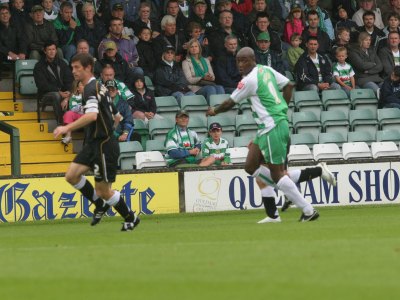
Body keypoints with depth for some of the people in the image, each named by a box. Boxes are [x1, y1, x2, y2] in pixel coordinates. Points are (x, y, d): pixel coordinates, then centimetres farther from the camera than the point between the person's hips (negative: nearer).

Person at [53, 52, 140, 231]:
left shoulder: (91, 88, -16)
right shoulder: (99, 87, 15)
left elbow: (92, 115, -33)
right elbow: (115, 115, 24)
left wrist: (67, 128, -33)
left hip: (103, 145, -9)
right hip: (93, 143, 9)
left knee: (103, 191, -2)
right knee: (72, 175, 1)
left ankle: (130, 218, 15)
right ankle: (100, 205, 14)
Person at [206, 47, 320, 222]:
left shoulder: (249, 80, -14)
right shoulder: (266, 70, 10)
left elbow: (230, 103, -3)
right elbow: (288, 85, 19)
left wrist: (214, 111, 16)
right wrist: (281, 108, 23)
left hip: (272, 127, -10)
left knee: (276, 173, -8)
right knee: (251, 166, 13)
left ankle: (308, 211, -6)